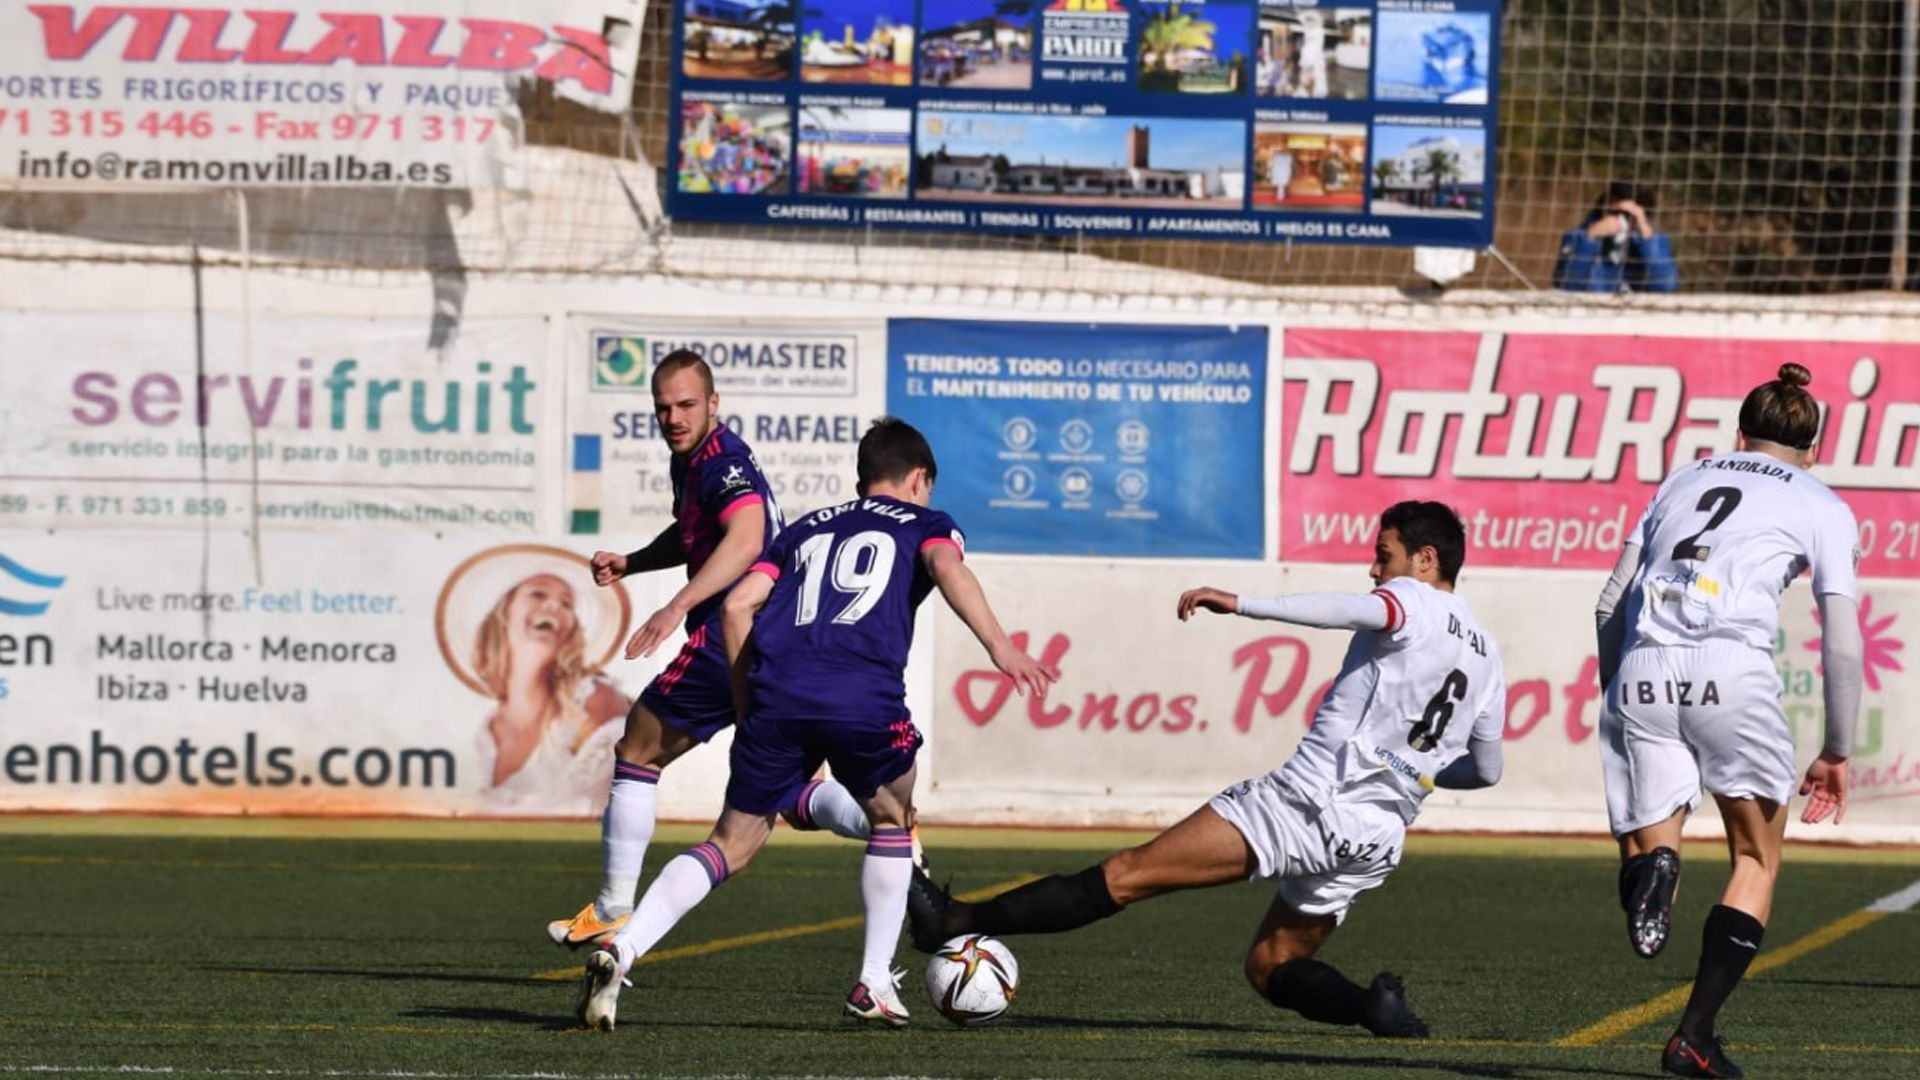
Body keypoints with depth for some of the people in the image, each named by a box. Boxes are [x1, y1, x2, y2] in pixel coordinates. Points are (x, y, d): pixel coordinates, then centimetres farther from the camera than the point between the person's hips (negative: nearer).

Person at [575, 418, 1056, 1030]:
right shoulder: (924, 523, 22)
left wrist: (748, 705, 24)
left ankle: (621, 951, -11)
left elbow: (739, 606, 19)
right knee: (892, 823, 24)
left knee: (732, 843, 9)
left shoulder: (805, 531, 32)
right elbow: (947, 568, -2)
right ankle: (875, 985, 19)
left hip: (776, 696, 3)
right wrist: (999, 646, -15)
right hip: (864, 698, -3)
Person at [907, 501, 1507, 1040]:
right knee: (1270, 968, 18)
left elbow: (1359, 609, -27)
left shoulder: (1414, 602, -3)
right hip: (1377, 841, 7)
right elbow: (1486, 770, 27)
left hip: (1310, 797, -7)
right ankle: (1374, 1004, -9)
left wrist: (1242, 604, -31)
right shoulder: (1486, 658, 19)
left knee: (1128, 873, -8)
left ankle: (954, 921, -8)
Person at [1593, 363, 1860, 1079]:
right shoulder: (1823, 508, 15)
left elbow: (1610, 604, 19)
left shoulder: (1684, 482, 24)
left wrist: (1615, 691, 27)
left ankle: (1651, 863, -29)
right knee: (1757, 859, 15)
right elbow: (1842, 644, 7)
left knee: (1645, 842, 11)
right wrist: (1837, 752, 15)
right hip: (1734, 671, -2)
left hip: (1642, 672, 2)